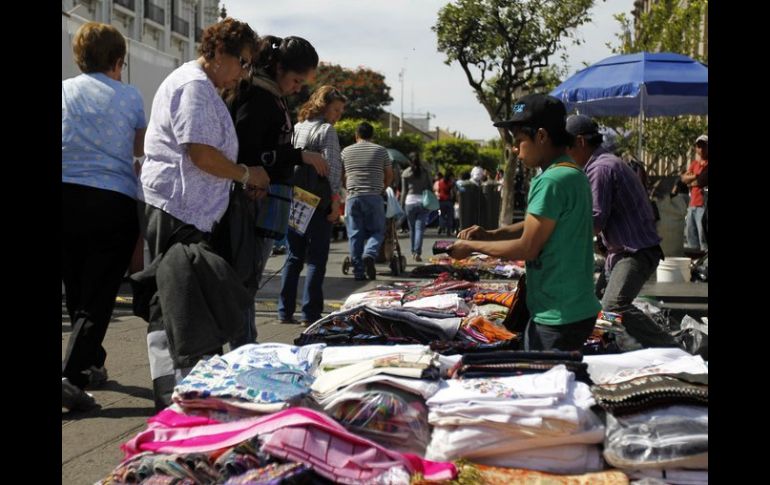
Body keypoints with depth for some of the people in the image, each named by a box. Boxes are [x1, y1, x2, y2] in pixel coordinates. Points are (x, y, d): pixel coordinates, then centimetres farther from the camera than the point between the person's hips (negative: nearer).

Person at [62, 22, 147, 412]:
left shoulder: (65, 91, 8)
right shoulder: (129, 96, 4)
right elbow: (140, 149, 18)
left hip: (68, 197, 3)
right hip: (114, 201, -3)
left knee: (77, 295, 18)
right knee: (97, 299, -2)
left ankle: (92, 364, 34)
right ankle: (72, 376, -16)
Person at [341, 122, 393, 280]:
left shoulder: (346, 151, 9)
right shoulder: (380, 150, 7)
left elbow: (341, 176, 13)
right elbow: (389, 176, 10)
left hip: (353, 197, 1)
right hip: (374, 196, -1)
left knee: (355, 234, 4)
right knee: (377, 231, 8)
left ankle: (358, 271, 2)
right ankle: (369, 254, -20)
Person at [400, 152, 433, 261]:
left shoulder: (406, 173, 2)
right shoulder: (425, 171, 4)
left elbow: (404, 191, 3)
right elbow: (431, 187, 5)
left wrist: (402, 205, 9)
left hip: (410, 202, 0)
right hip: (423, 202, 0)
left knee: (412, 228, 13)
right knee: (420, 228, -3)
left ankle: (413, 252, 22)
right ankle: (417, 252, -14)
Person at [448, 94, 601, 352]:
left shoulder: (551, 182, -21)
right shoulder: (573, 174, 11)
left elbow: (527, 248, -18)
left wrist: (472, 246, -7)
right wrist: (490, 234, 7)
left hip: (558, 318, -10)